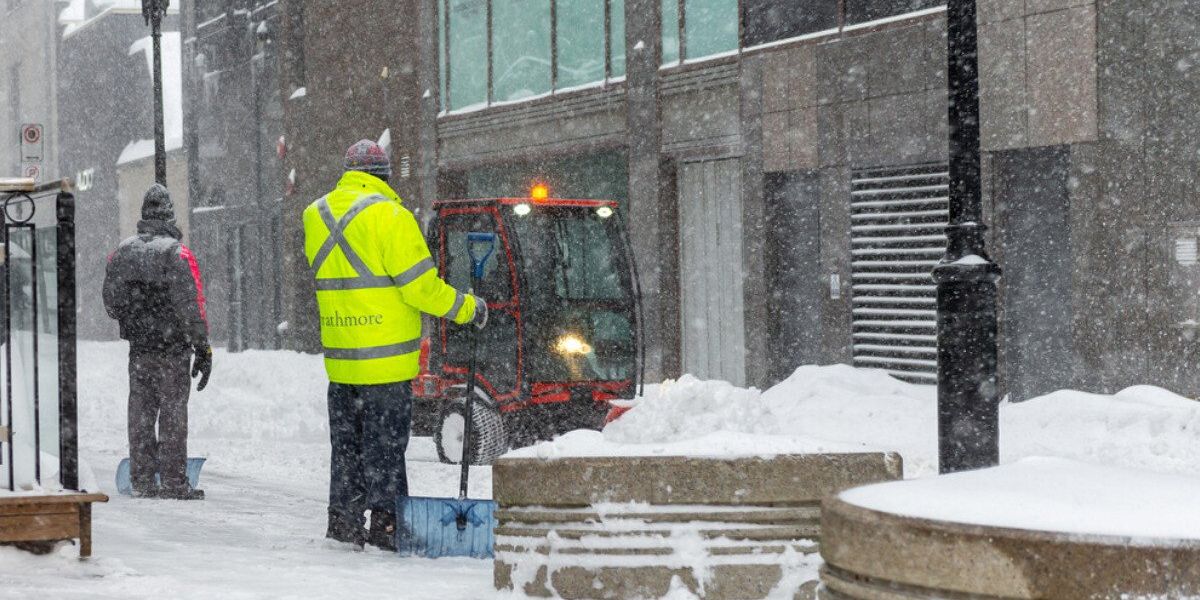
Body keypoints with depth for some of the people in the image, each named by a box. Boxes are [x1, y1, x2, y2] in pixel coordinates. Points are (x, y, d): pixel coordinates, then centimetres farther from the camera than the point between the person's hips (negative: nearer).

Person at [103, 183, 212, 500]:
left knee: (141, 413, 12)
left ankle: (142, 480, 14)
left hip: (138, 348, 5)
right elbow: (192, 306, -15)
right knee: (173, 413, 1)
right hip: (173, 349, -5)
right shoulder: (178, 254, -14)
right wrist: (203, 349, -10)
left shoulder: (121, 253, 3)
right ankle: (174, 482, 1)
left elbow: (110, 302, 10)